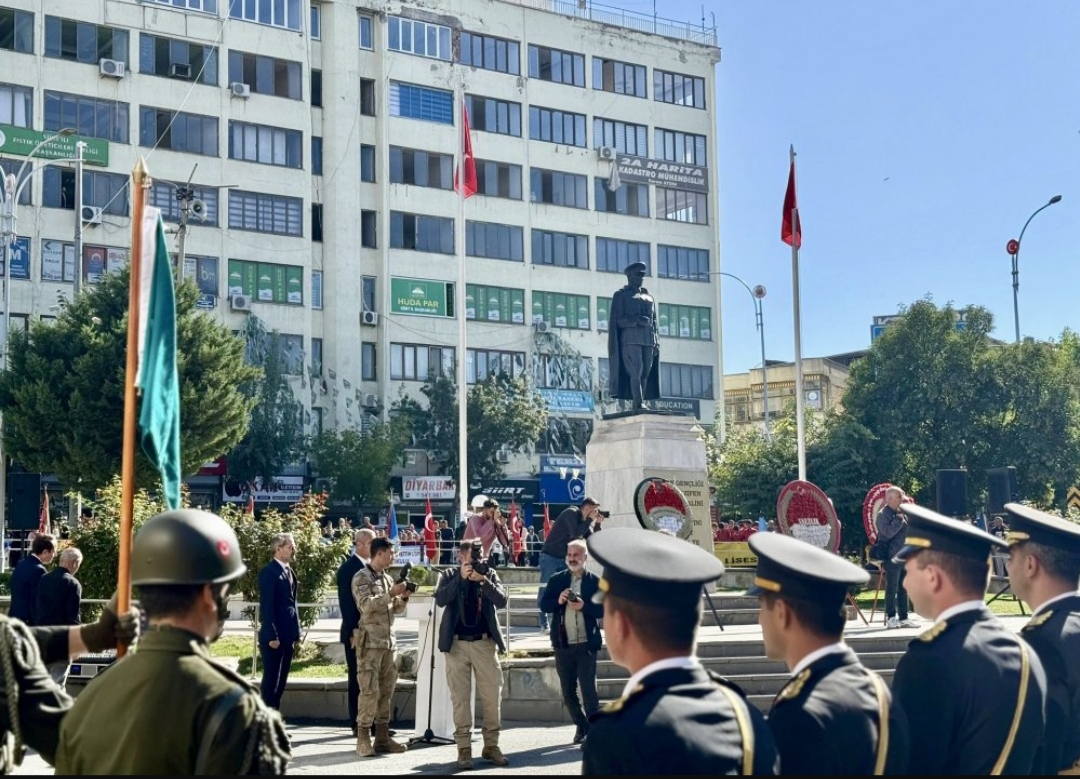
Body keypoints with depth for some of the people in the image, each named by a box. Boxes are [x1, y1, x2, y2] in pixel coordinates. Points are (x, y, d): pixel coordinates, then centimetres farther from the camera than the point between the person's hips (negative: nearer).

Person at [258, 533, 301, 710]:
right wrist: (272, 635, -19)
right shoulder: (269, 571, -12)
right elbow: (266, 606, -16)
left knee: (281, 681, 11)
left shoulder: (289, 571, 14)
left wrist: (296, 632, 13)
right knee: (271, 680, -2)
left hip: (287, 635, 8)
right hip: (273, 635, -8)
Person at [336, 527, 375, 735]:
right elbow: (346, 601, -15)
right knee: (358, 679, 0)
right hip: (357, 632, -7)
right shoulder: (348, 567, -9)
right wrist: (353, 631, -20)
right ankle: (358, 724, 5)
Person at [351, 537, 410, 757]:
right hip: (370, 641, -7)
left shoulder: (388, 578, 16)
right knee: (370, 690, -10)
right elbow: (366, 605, -18)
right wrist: (391, 594, -19)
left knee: (386, 690, 7)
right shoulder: (361, 577, -5)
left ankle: (382, 737, 12)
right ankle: (363, 739, -5)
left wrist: (403, 598, 1)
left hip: (388, 641, 7)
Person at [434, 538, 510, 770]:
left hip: (485, 643, 1)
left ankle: (491, 745, 12)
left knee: (492, 696, 2)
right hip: (457, 644, -1)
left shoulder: (490, 574, 8)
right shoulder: (449, 575, 5)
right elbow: (440, 600, -12)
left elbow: (502, 601, -6)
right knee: (460, 698, 0)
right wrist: (461, 577, -17)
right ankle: (464, 749, 5)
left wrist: (483, 580, -17)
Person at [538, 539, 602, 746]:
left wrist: (584, 606, -20)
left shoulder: (595, 581, -1)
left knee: (589, 690, -5)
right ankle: (582, 726, 29)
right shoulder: (556, 580, 7)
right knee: (568, 692, 12)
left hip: (586, 645, -4)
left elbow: (603, 610, -5)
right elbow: (543, 606, 4)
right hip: (562, 645, 4)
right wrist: (558, 601, -14)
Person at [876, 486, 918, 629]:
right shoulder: (883, 514, -9)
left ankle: (903, 618, 15)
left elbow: (908, 531, 23)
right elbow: (888, 532, -23)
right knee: (892, 589, -4)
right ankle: (891, 618, 1)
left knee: (903, 589, 10)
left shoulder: (900, 513, 15)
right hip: (892, 557, -8)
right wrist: (899, 519, -19)